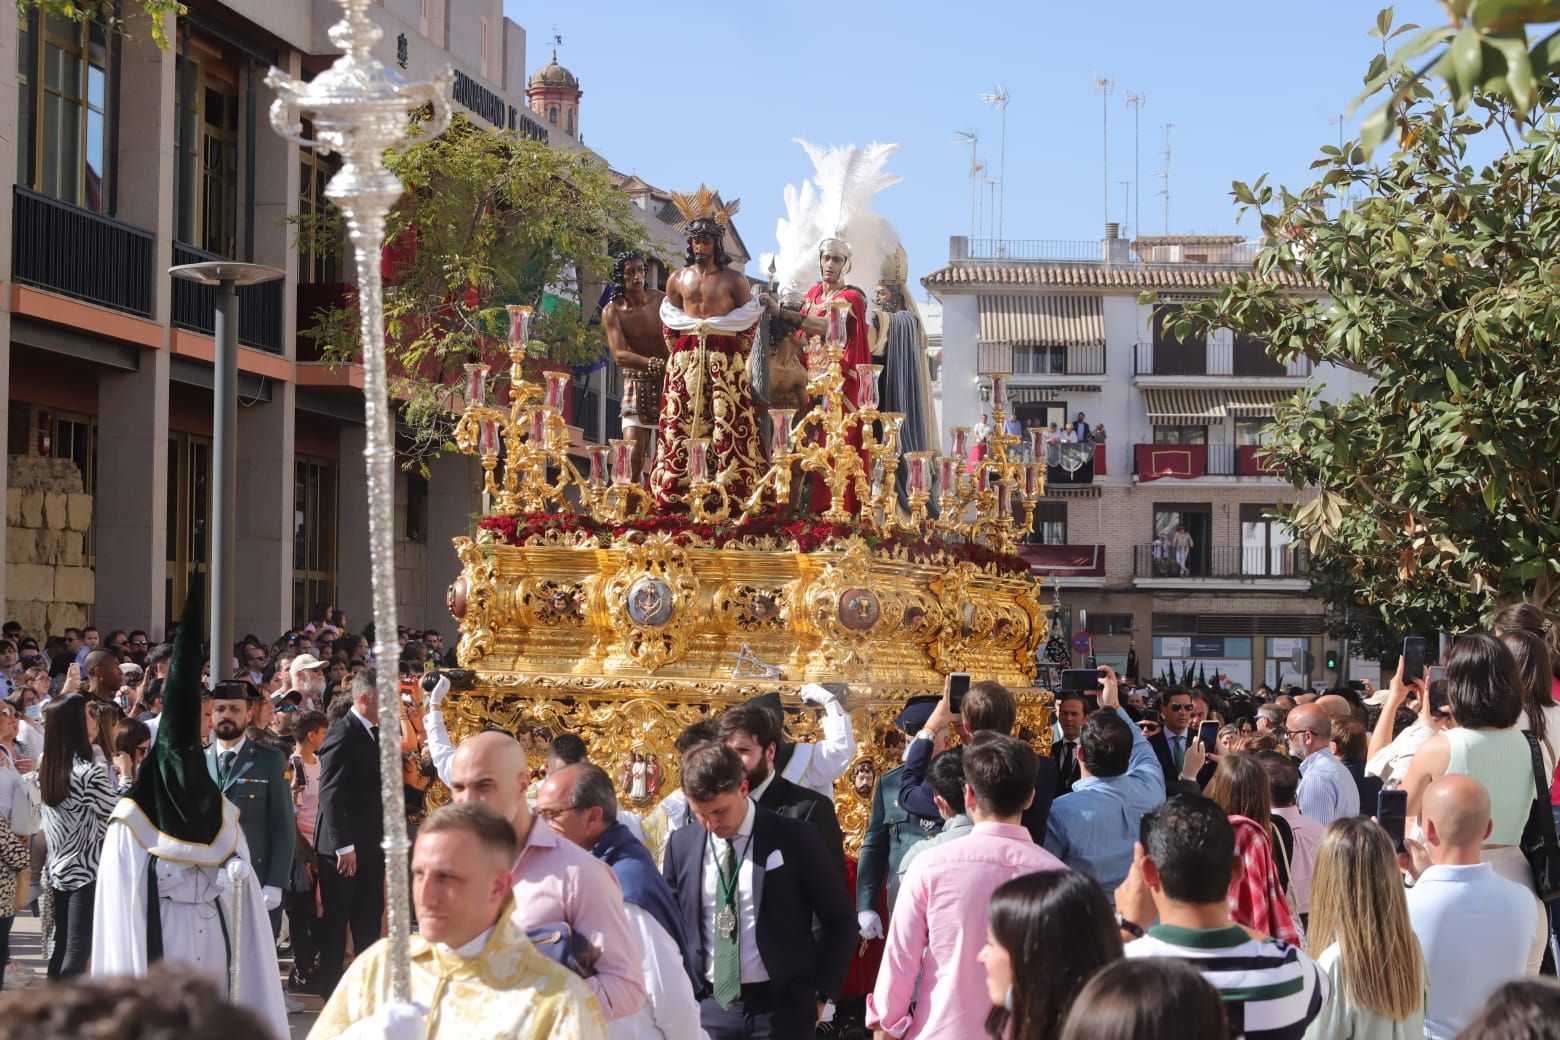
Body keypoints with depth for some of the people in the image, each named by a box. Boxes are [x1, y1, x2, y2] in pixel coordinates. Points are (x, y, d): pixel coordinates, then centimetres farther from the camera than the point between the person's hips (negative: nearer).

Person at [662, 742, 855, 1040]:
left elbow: (839, 918, 2)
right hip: (708, 1007, 3)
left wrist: (822, 993, 0)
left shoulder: (793, 838, -5)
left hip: (781, 1008, -3)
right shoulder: (681, 844, 4)